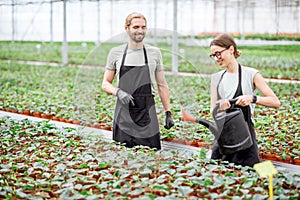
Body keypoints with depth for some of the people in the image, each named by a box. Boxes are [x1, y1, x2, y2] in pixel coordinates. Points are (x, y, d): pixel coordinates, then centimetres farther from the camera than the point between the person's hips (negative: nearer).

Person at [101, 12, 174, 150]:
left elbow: (162, 85, 12)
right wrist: (118, 92, -11)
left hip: (147, 113, 0)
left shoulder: (154, 53, 7)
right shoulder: (116, 53, 6)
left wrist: (168, 113, 7)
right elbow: (105, 84, 10)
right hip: (123, 113, 0)